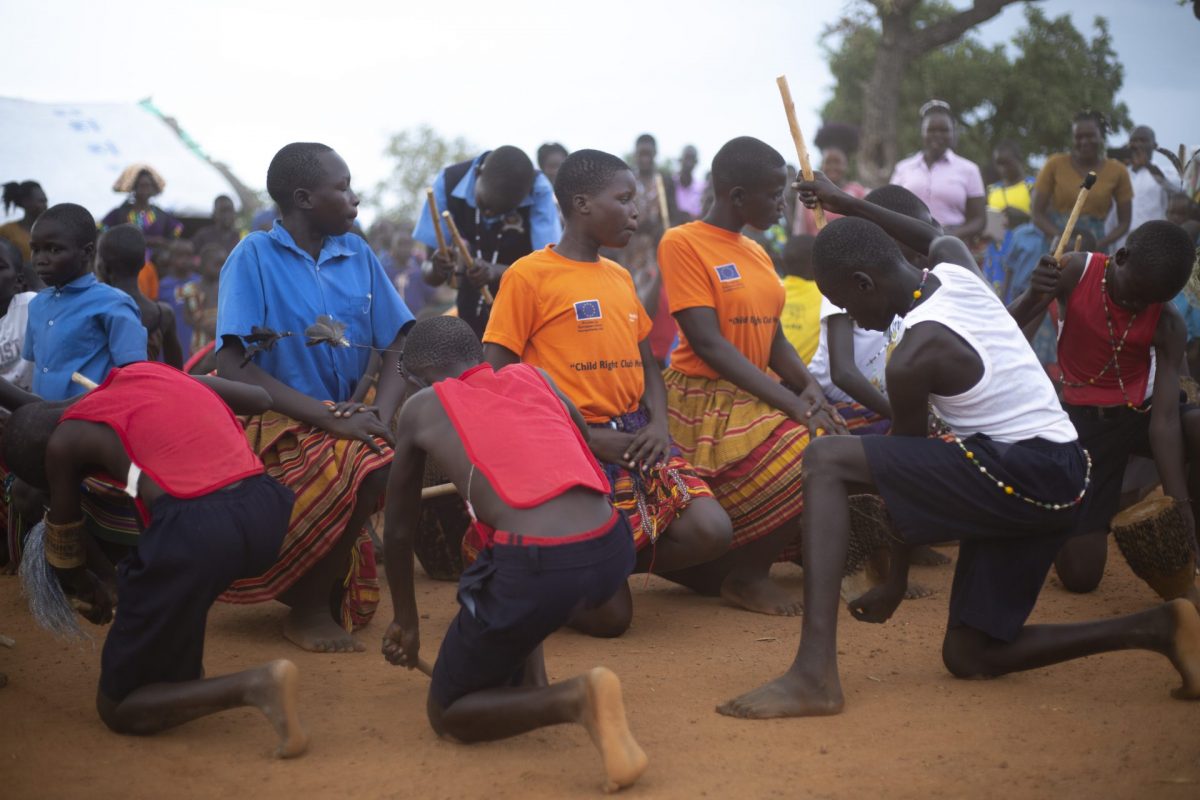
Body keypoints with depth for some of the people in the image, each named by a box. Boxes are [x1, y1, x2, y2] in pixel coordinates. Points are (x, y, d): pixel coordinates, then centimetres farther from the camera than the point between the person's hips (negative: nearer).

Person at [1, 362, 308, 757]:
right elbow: (259, 398, 36)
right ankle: (186, 665, 33)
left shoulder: (63, 441, 10)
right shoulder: (150, 370, 23)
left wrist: (94, 593, 47)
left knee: (117, 709, 12)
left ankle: (256, 684, -12)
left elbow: (64, 553, 25)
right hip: (265, 513, 7)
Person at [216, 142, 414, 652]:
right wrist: (330, 418, -22)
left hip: (344, 423, 5)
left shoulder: (357, 254, 8)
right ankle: (308, 607, -9)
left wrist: (381, 414, -15)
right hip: (274, 422, -5)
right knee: (367, 467, -30)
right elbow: (233, 366, -15)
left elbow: (399, 347, 7)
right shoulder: (255, 256, -6)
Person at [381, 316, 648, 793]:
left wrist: (406, 622, 40)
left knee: (446, 715, 16)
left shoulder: (421, 407, 17)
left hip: (538, 569, -5)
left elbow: (399, 529, 26)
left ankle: (574, 699, -10)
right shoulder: (535, 376, 24)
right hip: (612, 555, 6)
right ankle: (530, 679, 26)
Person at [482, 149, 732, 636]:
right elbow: (497, 378, -8)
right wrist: (588, 438, -13)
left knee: (711, 532, -16)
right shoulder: (529, 275, -5)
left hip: (634, 437, 7)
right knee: (610, 615, -14)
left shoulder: (620, 277, 17)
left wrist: (659, 424, 1)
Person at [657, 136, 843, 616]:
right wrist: (792, 404, -22)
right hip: (707, 403, -8)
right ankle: (747, 573, -2)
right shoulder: (683, 244, -10)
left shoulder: (757, 254, 14)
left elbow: (774, 338, 15)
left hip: (757, 399, 8)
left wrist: (809, 387, -7)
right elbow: (707, 343, -17)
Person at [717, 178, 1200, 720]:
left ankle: (814, 672, -27)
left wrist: (895, 584, 7)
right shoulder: (956, 269, 7)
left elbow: (909, 459, -5)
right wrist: (846, 205, 38)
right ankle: (1155, 629, 9)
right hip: (1062, 485, 9)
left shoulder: (913, 358, -14)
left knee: (826, 460, -15)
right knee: (968, 657, 16)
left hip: (1016, 475, -9)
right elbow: (935, 238, 33)